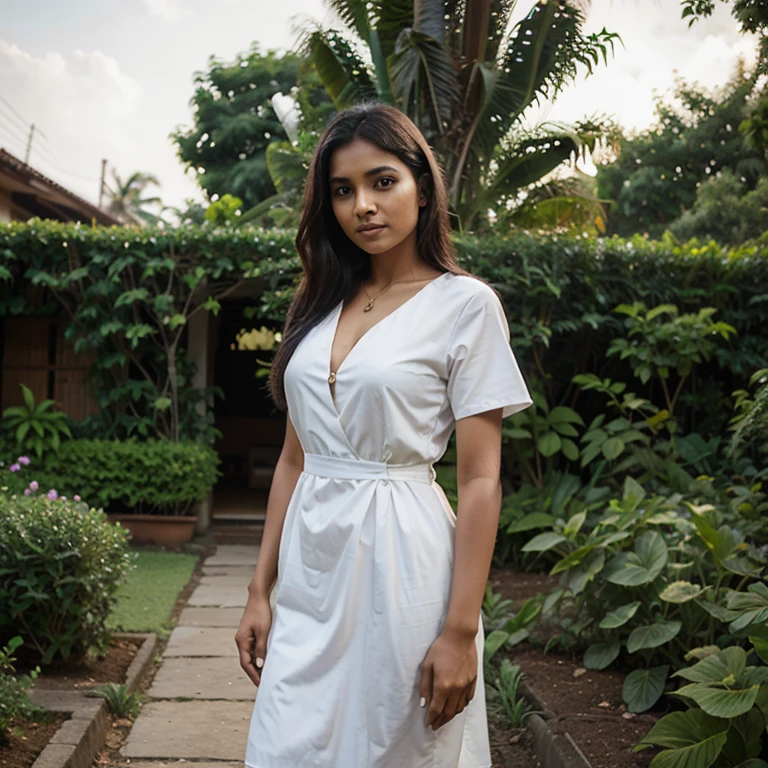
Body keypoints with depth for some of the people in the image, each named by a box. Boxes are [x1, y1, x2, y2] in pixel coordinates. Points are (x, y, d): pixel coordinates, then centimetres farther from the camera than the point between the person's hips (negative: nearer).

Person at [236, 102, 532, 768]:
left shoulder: (464, 303, -6)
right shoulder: (320, 306, 11)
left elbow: (480, 479, -9)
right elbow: (294, 458, 12)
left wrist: (459, 631, -14)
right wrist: (261, 588, 9)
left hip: (400, 564, -5)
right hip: (311, 567, 5)